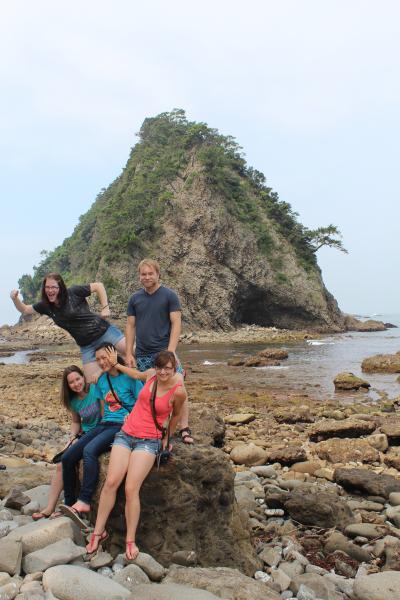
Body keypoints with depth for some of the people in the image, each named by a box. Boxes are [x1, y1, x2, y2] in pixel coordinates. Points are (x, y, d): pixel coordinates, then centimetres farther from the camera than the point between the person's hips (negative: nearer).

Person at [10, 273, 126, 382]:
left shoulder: (73, 292, -12)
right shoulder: (46, 305, 3)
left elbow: (98, 285, -8)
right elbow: (25, 310, 15)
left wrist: (105, 308, -13)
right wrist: (15, 298, -4)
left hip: (103, 331, -4)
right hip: (86, 346, 5)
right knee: (93, 381, -3)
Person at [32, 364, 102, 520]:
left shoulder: (96, 390, -13)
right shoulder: (73, 401, 7)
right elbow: (75, 422, 16)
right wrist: (73, 437, 3)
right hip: (83, 436, 6)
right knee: (61, 465, -5)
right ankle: (50, 507, 2)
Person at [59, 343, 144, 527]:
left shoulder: (130, 377, -5)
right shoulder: (101, 381, 14)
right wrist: (103, 422, 11)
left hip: (122, 426, -7)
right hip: (104, 424, 7)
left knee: (90, 450, -33)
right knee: (68, 457, -9)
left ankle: (83, 502, -33)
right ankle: (69, 504, 1)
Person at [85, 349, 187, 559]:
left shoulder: (178, 391, -10)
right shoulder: (151, 375, 0)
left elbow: (175, 415, 8)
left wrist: (167, 438, 19)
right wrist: (116, 364, 28)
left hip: (149, 441, -4)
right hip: (125, 434, 4)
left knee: (131, 489, -17)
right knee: (111, 482, -12)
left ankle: (131, 540, -2)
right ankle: (98, 532, 1)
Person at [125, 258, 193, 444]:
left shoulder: (169, 296, -2)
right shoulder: (135, 298, 10)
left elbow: (176, 324, -6)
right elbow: (130, 326, 11)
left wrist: (170, 351, -15)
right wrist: (129, 353, 4)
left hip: (164, 352, -3)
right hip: (142, 355, 4)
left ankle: (184, 429, 3)